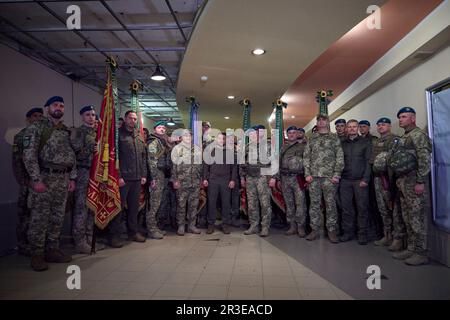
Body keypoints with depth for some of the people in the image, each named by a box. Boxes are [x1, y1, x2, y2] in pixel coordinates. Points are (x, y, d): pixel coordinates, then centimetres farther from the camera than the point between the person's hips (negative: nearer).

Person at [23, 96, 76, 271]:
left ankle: (52, 250, 21)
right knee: (39, 218, -2)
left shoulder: (66, 131, 16)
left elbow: (72, 155, 17)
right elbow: (29, 155, -10)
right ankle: (37, 255, 10)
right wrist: (36, 179, -16)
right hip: (44, 177, -6)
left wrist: (72, 177, 9)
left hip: (63, 179, 6)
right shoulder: (36, 127, -2)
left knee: (57, 218, 10)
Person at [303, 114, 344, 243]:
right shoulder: (312, 139, 15)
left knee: (330, 204, 1)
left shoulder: (334, 138, 7)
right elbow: (306, 157, 11)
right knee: (314, 204, 5)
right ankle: (315, 230, 14)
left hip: (329, 177, -2)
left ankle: (332, 231, 11)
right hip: (314, 177, 3)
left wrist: (337, 174, -8)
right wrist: (307, 174, 1)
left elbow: (340, 157, 1)